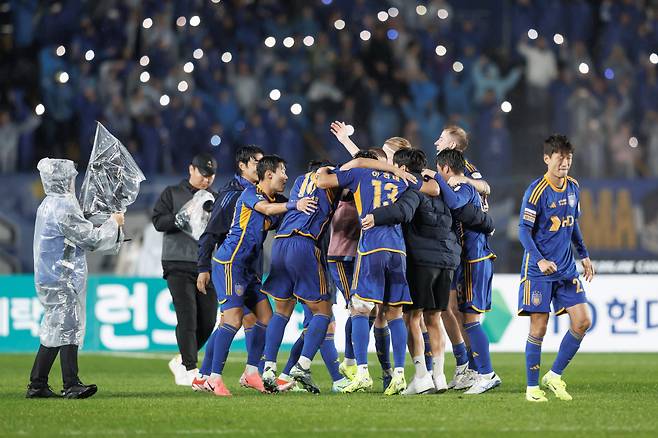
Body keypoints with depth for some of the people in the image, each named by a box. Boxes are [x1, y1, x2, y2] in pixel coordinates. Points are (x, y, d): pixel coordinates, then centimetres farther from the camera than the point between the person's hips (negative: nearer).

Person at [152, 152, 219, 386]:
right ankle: (190, 369, -9)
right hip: (179, 267, -4)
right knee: (188, 318, -11)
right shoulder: (172, 194, 7)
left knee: (208, 321, 0)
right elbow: (158, 221, -6)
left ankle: (181, 362, 19)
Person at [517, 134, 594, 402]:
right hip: (538, 270, -6)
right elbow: (524, 230, -14)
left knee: (583, 322, -2)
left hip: (566, 269, 6)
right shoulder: (537, 190, -13)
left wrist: (584, 255, 18)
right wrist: (540, 260, -25)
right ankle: (532, 388, 6)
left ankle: (554, 376, 12)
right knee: (539, 327, -5)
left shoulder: (573, 187, 7)